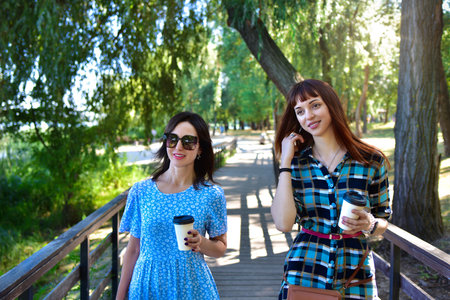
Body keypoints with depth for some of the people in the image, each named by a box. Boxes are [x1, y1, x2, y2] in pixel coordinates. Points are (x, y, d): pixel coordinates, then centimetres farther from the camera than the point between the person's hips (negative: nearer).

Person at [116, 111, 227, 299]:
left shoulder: (211, 195, -6)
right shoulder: (141, 192, -3)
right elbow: (133, 249, 4)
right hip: (147, 285, 1)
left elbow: (221, 248, 4)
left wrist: (201, 243, -17)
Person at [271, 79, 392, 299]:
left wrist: (370, 225, -18)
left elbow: (383, 222, 4)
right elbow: (283, 223, -13)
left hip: (355, 275, 0)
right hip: (304, 273, 0)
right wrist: (285, 162, -12)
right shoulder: (296, 163, -1)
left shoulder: (372, 161, -4)